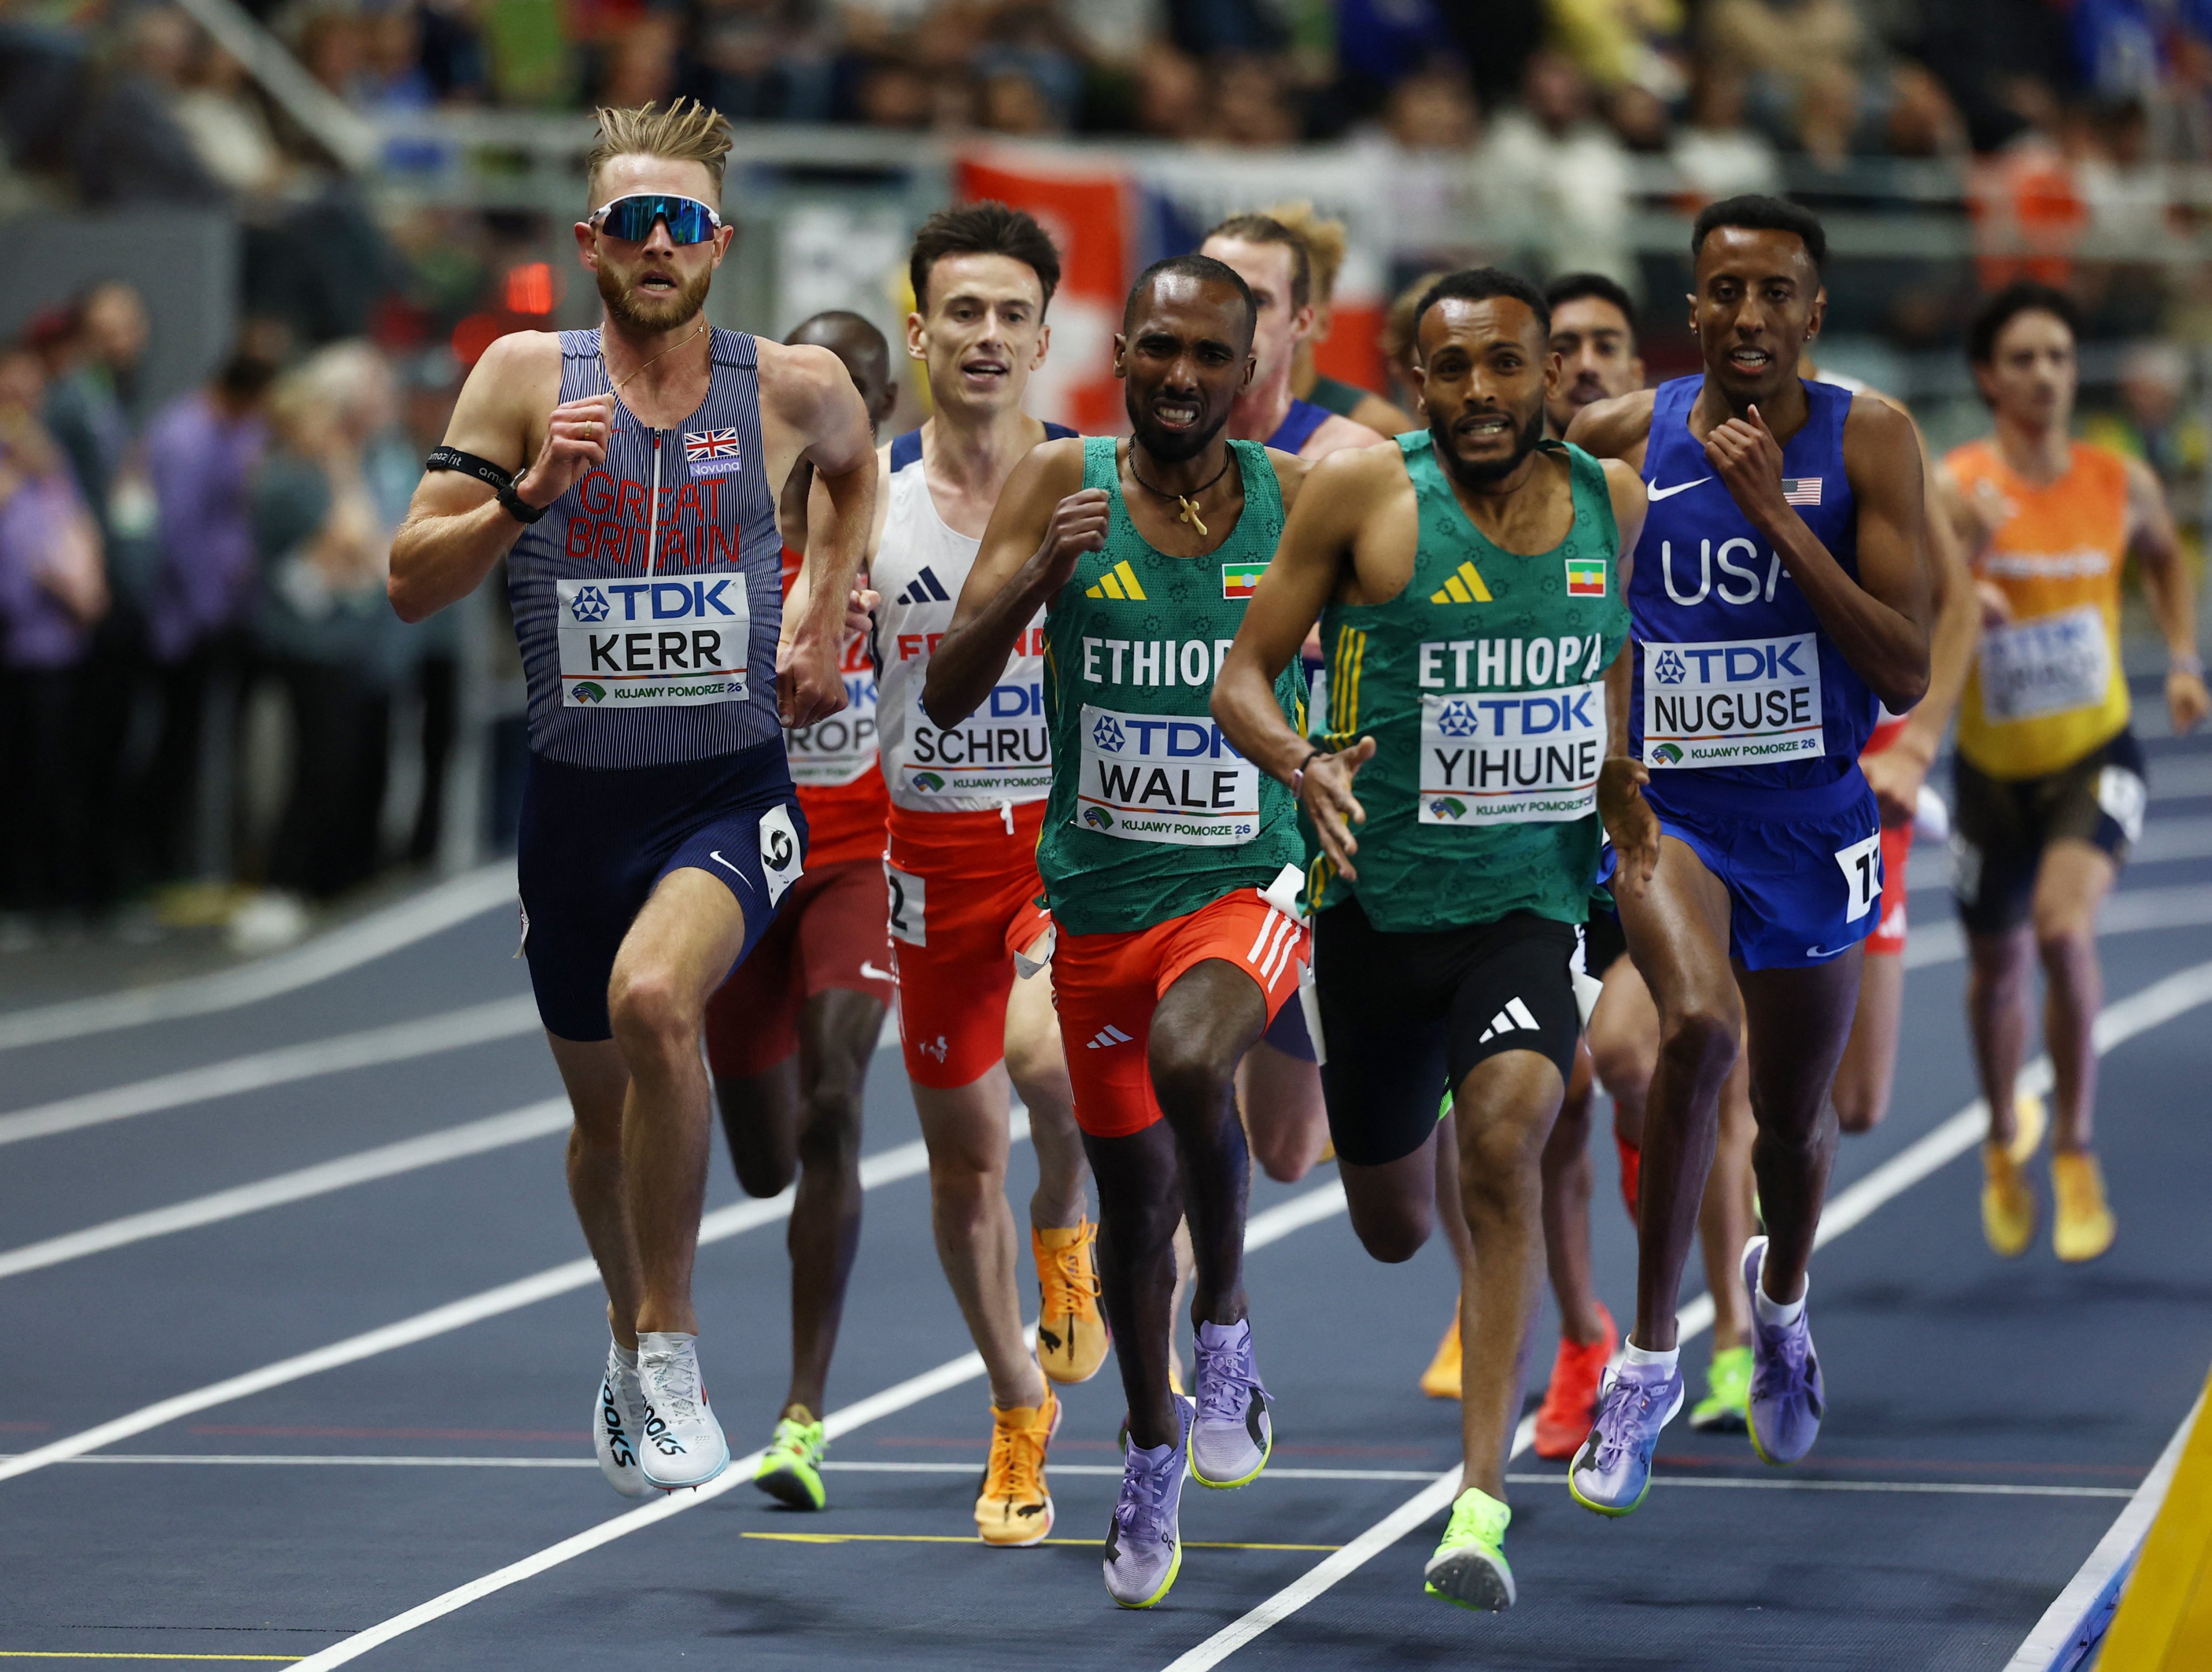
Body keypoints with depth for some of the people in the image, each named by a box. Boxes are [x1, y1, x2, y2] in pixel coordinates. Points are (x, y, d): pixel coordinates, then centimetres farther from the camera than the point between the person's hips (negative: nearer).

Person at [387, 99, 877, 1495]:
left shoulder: (794, 386, -2)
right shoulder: (529, 377, -3)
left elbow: (854, 467, 24)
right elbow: (412, 584, -5)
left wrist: (826, 623, 14)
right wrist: (527, 492, -20)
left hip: (732, 795, -2)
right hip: (579, 794, 2)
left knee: (652, 999, -31)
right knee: (604, 1114, 15)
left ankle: (671, 1349, -18)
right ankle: (632, 1341, 44)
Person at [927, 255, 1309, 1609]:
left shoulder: (1300, 499, -5)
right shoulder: (1061, 488, -5)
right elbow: (947, 698, -10)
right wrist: (1038, 578, -26)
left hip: (1248, 880, -2)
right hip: (1101, 890, 2)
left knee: (1188, 1061, -33)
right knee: (1132, 1190, 13)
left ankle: (1228, 1329, -9)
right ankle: (1154, 1455, 37)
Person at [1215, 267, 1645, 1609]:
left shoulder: (1613, 504, 2)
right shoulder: (1362, 497, -7)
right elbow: (1245, 676, -4)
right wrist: (1305, 766, -24)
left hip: (1534, 905, 0)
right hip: (1379, 904, 0)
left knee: (1506, 1144, -25)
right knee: (1392, 1224, 13)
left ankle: (1484, 1500, -25)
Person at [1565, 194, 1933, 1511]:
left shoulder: (1868, 442, -8)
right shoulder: (1619, 440, -5)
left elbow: (1908, 675, -15)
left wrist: (1778, 515, -21)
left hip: (1812, 815, 1)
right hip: (1664, 806, -1)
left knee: (1796, 1112, 16)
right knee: (1701, 1023, -30)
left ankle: (1782, 1292, 53)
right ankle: (1650, 1357, -17)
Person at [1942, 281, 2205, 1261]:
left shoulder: (2121, 486, -4)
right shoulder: (1955, 489, -13)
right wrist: (1960, 558, -42)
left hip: (2095, 756, 0)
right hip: (1994, 766, 0)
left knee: (2064, 927, -24)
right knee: (1998, 967, 14)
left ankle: (2074, 1153, -8)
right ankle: (2002, 1146, 43)